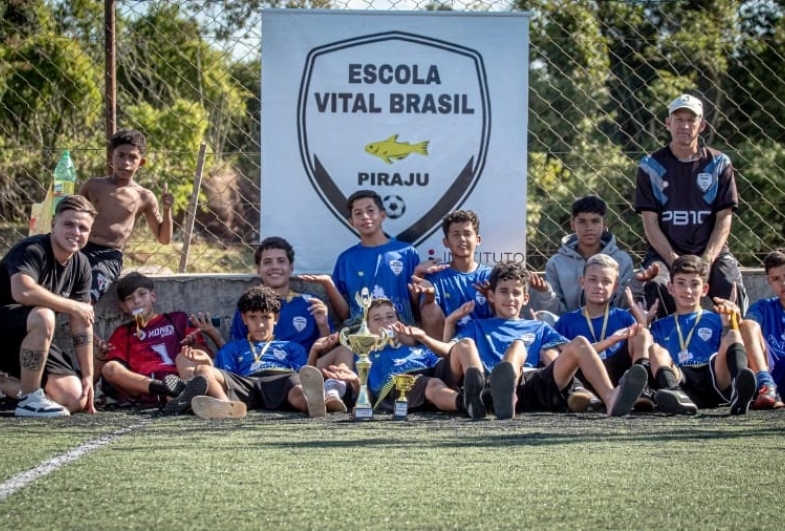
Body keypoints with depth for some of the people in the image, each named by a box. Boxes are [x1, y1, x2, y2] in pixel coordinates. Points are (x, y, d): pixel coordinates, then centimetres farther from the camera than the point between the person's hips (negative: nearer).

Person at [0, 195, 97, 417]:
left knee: (75, 399, -7)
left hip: (28, 340, 8)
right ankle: (30, 400, -23)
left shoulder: (80, 265, 1)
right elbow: (23, 291, -43)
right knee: (43, 316, -37)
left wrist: (88, 376, 2)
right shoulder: (32, 251, -22)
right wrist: (74, 307, -30)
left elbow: (81, 324, 6)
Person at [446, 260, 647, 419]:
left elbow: (555, 362, 22)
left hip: (541, 384, 3)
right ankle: (506, 397, -71)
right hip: (499, 382, -3)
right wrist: (450, 322, 11)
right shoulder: (477, 326, 34)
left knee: (579, 343, -20)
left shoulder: (539, 328, 37)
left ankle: (611, 398, -49)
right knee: (516, 346, -34)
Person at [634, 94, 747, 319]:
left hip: (712, 251, 1)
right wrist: (675, 262, -14)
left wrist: (706, 261, -13)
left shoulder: (719, 164, 7)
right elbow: (650, 223, -1)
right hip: (665, 252, -1)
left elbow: (724, 219, 3)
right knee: (657, 284, -32)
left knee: (732, 287, -28)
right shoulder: (651, 166, 4)